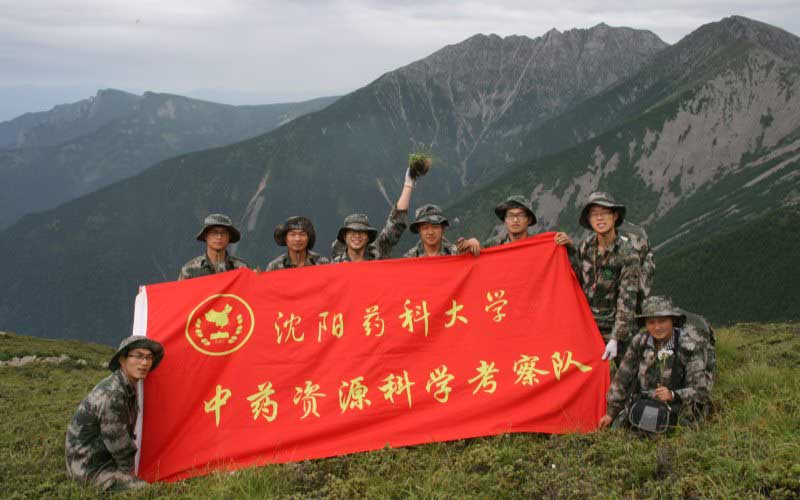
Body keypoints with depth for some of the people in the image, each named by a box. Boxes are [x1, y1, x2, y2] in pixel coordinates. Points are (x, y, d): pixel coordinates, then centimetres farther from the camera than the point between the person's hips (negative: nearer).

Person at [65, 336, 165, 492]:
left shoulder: (129, 387, 5)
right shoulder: (112, 394, -25)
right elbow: (118, 443, -19)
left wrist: (129, 470, 13)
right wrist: (128, 471, -4)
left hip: (106, 461, 9)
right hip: (90, 469, -9)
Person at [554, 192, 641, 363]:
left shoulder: (628, 254, -13)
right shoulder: (587, 245, 4)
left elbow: (627, 300, -18)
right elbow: (578, 280, 7)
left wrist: (616, 339, -24)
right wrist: (570, 249, -4)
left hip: (610, 329, -5)